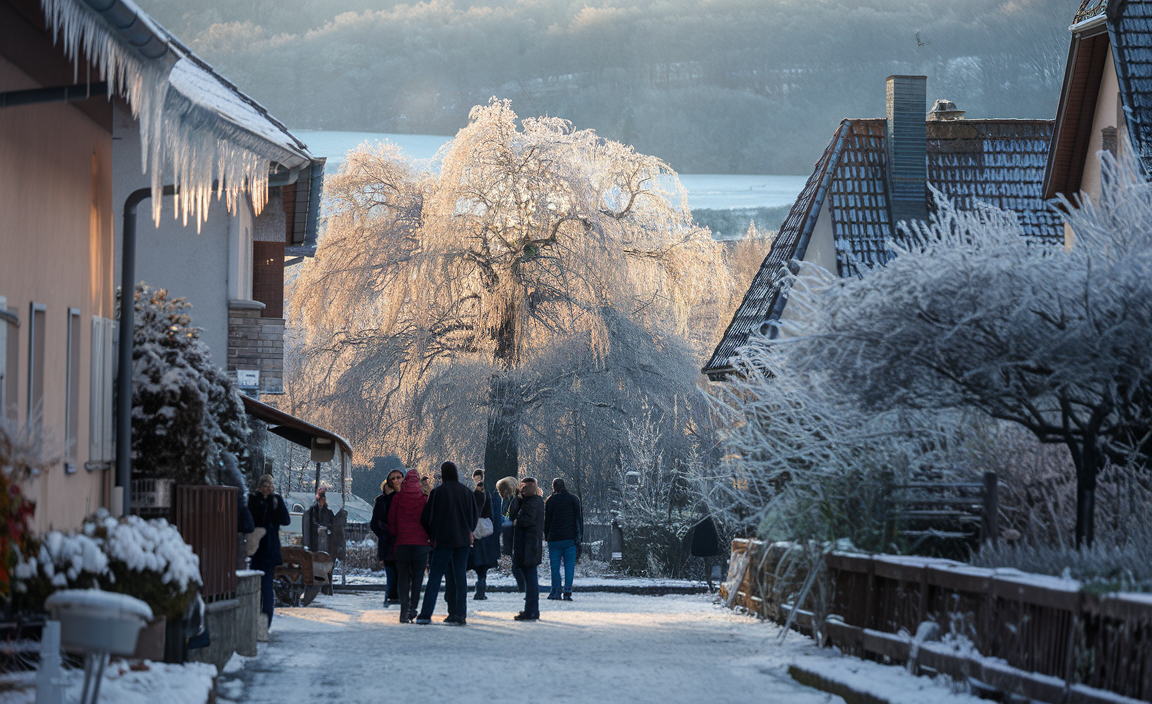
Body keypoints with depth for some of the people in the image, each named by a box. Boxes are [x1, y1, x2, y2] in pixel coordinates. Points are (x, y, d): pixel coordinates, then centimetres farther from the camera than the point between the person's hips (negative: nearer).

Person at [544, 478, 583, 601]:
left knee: (555, 566, 5)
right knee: (569, 566, 2)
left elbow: (547, 521, 0)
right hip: (570, 539, 2)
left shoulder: (550, 501, -3)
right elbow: (579, 519, 9)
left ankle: (556, 591, 5)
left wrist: (546, 537, 10)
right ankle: (567, 590, -6)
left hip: (555, 539, -2)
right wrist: (579, 538, 12)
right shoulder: (573, 499, 7)